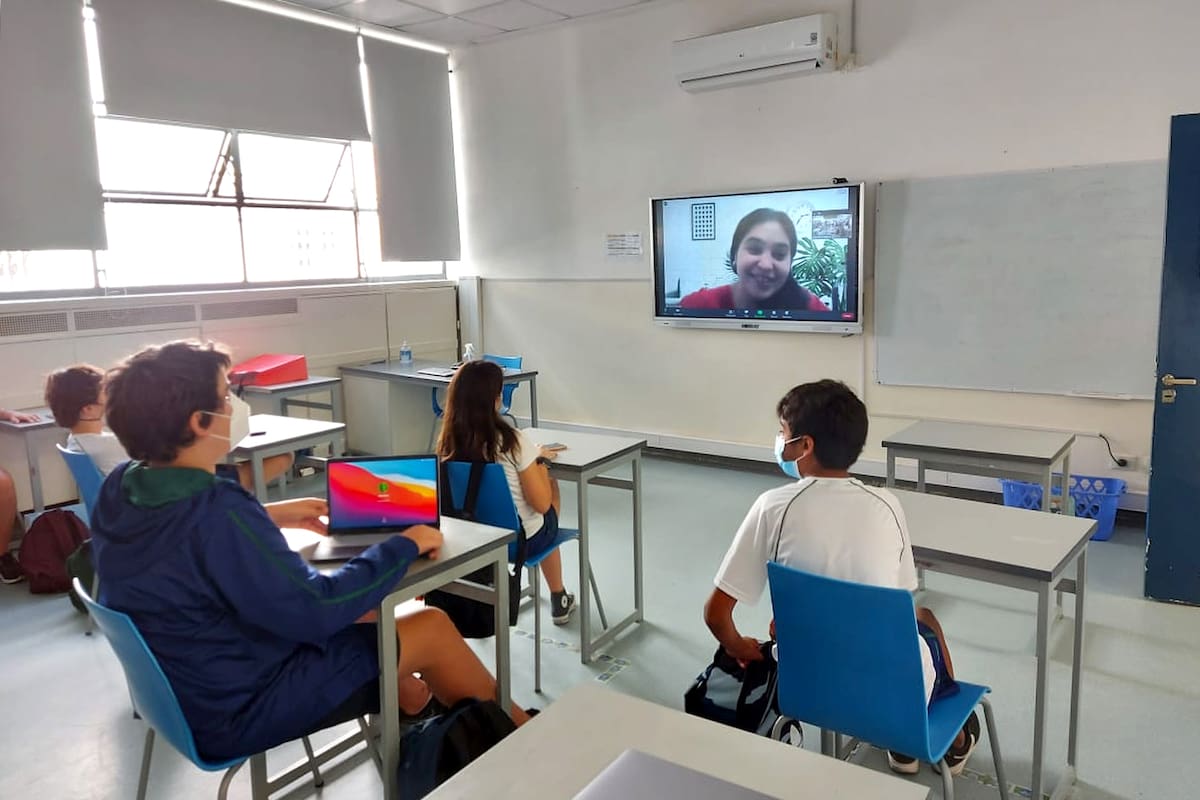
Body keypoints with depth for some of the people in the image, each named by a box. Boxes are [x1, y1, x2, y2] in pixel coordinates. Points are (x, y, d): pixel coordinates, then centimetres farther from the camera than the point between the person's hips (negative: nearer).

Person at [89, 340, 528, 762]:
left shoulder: (118, 489, -7)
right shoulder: (216, 513, -34)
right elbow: (318, 609, -29)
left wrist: (271, 515, 9)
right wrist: (405, 546, -16)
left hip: (181, 686, 9)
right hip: (240, 710, -8)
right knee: (433, 628, 1)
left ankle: (410, 699, 38)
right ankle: (509, 726, 25)